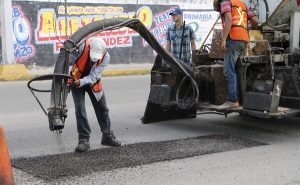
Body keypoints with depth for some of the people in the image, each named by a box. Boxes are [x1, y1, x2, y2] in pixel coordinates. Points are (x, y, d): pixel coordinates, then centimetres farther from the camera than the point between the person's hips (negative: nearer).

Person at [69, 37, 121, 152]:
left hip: (93, 82, 3)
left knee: (102, 109, 9)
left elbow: (94, 76, -28)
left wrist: (81, 82, -40)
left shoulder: (106, 57, -24)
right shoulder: (83, 47, -31)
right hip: (76, 80, -3)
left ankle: (107, 136, 25)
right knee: (80, 109, -13)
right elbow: (71, 60, -17)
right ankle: (83, 140, -9)